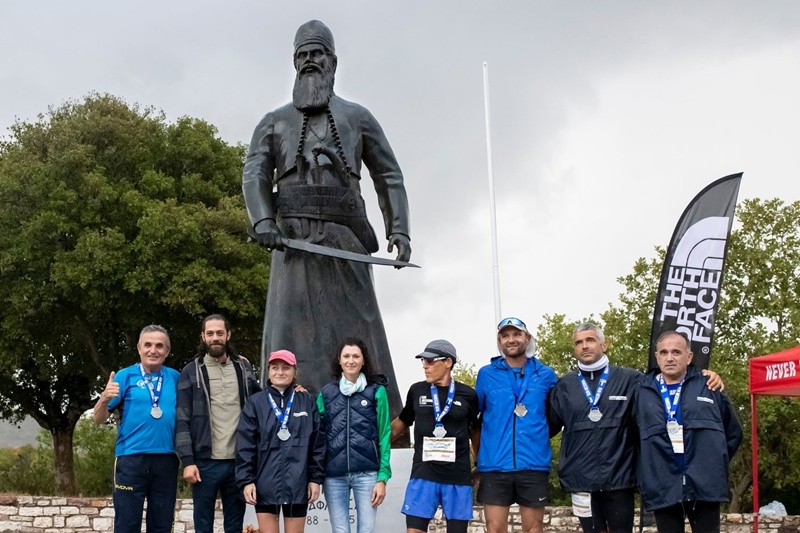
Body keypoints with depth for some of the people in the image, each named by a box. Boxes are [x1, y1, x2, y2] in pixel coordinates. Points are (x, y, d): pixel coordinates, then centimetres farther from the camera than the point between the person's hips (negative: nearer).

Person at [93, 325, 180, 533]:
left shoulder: (175, 378, 9)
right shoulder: (125, 376, 2)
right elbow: (99, 419, 0)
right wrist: (105, 398, -20)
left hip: (166, 460, 3)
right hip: (131, 460, -3)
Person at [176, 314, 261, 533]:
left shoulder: (243, 367, 10)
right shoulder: (191, 372, 1)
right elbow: (182, 421, -3)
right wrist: (187, 460, -11)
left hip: (238, 461, 3)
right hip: (205, 461, -3)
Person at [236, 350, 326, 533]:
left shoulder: (307, 402, 5)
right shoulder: (255, 403, 2)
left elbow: (318, 443, 5)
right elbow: (245, 445, -1)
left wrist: (316, 478, 0)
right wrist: (246, 480, -8)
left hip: (297, 484, 1)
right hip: (265, 484, 0)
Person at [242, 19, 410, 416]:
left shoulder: (357, 118, 19)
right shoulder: (274, 122, 19)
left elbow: (389, 176, 15)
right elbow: (254, 175, 6)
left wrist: (399, 228, 0)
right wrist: (261, 220, -14)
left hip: (344, 236, 0)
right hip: (293, 235, 0)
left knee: (355, 329, -2)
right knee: (291, 329, -6)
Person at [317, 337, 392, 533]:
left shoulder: (377, 391, 3)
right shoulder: (327, 393, 11)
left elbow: (384, 435, 1)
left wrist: (383, 477, -5)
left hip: (367, 473, -2)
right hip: (334, 475, 2)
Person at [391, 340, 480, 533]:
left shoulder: (467, 394, 1)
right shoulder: (417, 391, 5)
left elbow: (475, 431, 14)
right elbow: (401, 422, 19)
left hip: (458, 477, 0)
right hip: (423, 474, 1)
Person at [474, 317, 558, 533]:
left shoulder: (545, 375, 5)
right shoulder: (486, 374, 5)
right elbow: (475, 415, 13)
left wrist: (535, 435, 9)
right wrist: (478, 455, 13)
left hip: (534, 464, 0)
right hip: (494, 465, 0)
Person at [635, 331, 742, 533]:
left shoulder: (709, 387, 6)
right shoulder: (642, 391, 7)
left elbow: (733, 432, 14)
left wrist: (715, 464, 10)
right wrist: (643, 474, 8)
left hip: (705, 487, 0)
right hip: (662, 489, 1)